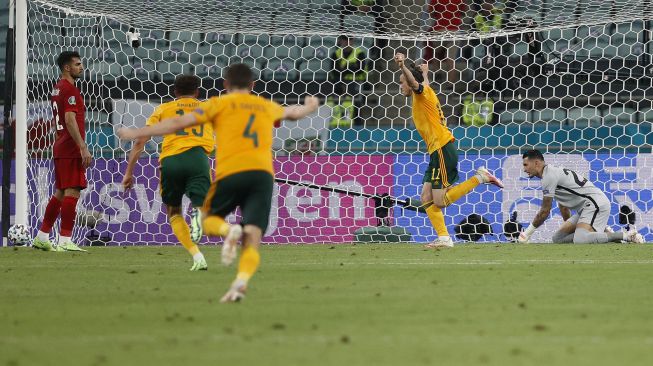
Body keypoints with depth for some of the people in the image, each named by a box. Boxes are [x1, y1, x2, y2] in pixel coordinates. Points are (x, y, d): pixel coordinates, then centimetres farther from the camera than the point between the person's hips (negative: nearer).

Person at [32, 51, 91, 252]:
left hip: (60, 148, 10)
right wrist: (83, 148, -24)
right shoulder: (70, 90, -12)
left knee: (60, 193, 14)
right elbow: (70, 120, -21)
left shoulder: (57, 89, 19)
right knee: (72, 192, -11)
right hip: (71, 150, -10)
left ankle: (42, 237, 18)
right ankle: (65, 241, -14)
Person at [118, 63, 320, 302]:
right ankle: (241, 283, -29)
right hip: (263, 173, 2)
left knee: (208, 220, 18)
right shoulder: (267, 107, 24)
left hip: (231, 172, -2)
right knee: (252, 240, -2)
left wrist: (137, 133, 9)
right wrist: (309, 107, 71)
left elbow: (180, 123, 4)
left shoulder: (220, 104, 12)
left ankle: (229, 230, -16)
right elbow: (292, 113, 46)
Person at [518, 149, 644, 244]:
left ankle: (627, 236, -22)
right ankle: (603, 234, 9)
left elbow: (545, 211, -8)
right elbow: (564, 207, 35)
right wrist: (569, 227, 45)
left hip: (595, 203, -11)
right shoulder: (554, 173, 23)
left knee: (579, 241, -33)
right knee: (558, 238, 7)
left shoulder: (549, 176, -10)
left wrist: (526, 234, 2)